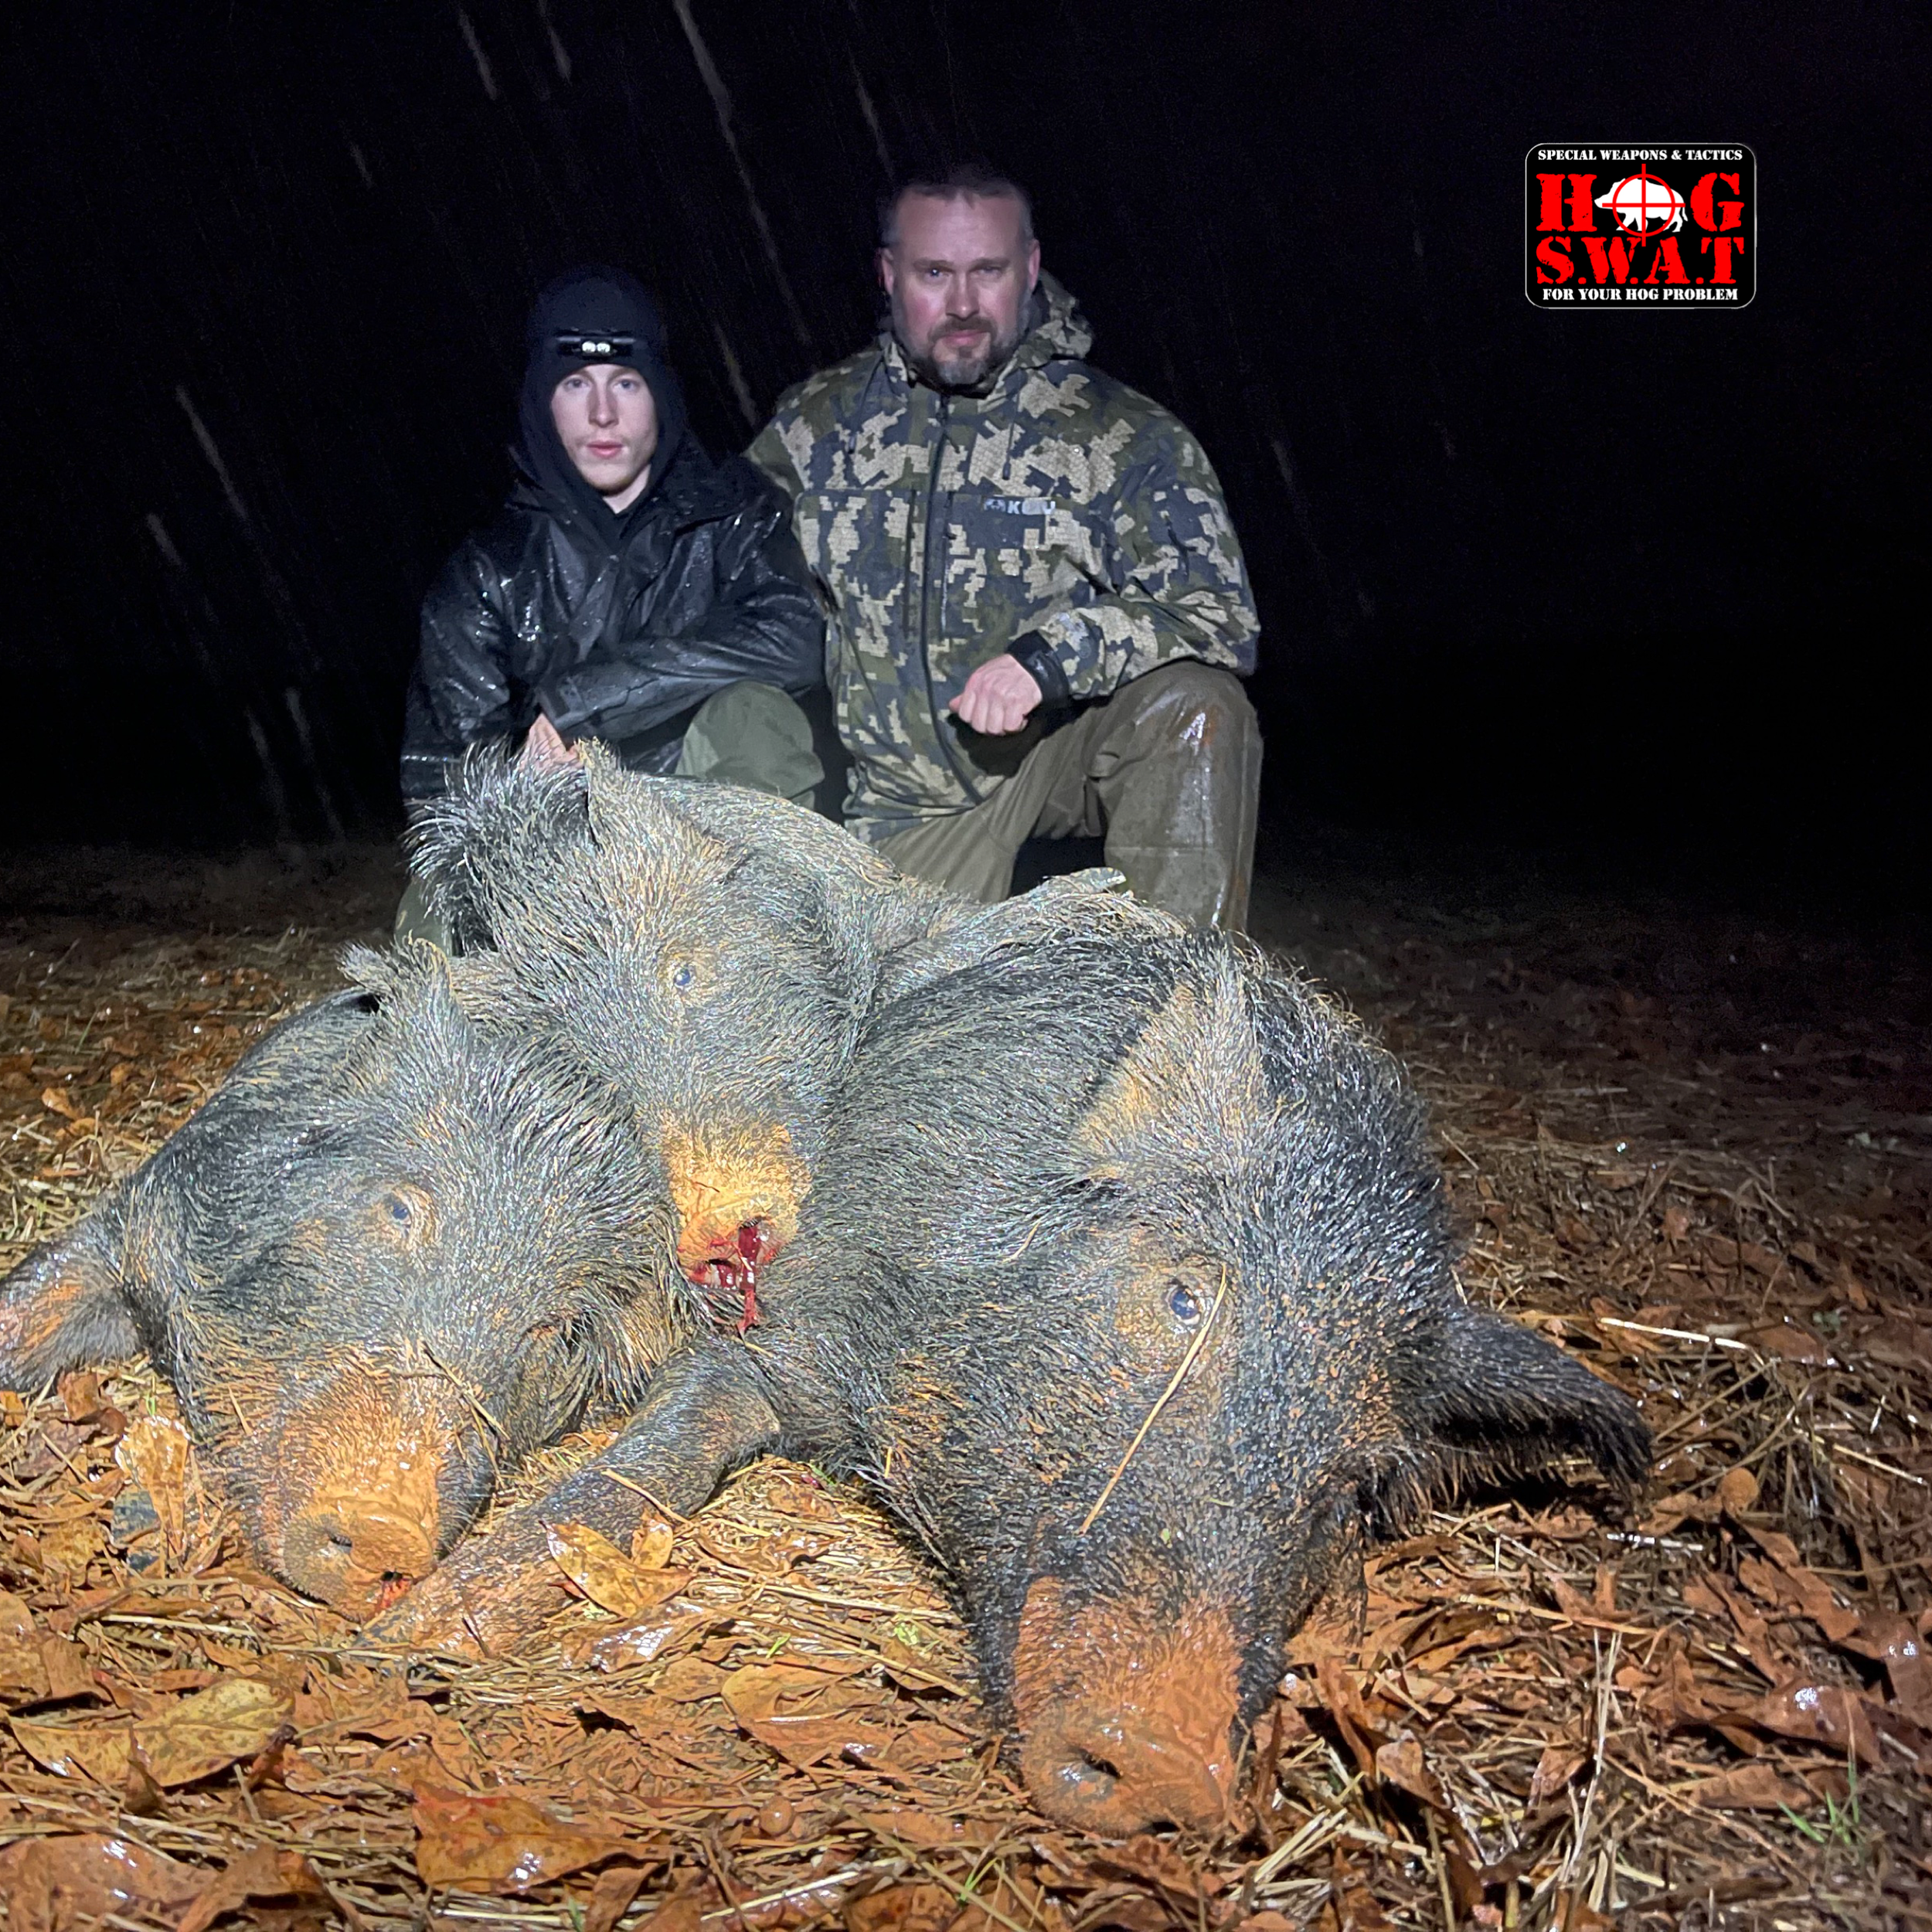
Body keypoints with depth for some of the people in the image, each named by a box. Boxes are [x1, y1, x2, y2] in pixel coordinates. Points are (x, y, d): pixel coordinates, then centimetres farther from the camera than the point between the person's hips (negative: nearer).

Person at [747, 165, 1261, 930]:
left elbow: (1220, 615, -13)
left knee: (1195, 707, -30)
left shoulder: (1124, 436, -3)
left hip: (1061, 752, -1)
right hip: (899, 804, 2)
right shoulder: (814, 423, 6)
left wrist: (1054, 651, -29)